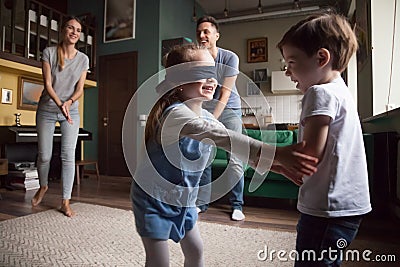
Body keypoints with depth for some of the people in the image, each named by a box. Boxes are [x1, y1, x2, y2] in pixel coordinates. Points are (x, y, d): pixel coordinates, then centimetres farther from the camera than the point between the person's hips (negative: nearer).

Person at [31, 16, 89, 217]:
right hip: (47, 110, 0)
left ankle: (65, 202, 2)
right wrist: (60, 105, -29)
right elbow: (48, 84, -13)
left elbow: (79, 89, -3)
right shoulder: (49, 52, -6)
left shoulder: (83, 59, -1)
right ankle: (43, 186, 35)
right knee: (44, 155, 4)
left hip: (71, 111, 1)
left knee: (68, 156, -6)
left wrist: (69, 102, -23)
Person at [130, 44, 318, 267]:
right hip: (154, 198, -8)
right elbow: (222, 137, -45)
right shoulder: (175, 113, -30)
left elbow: (239, 145, -2)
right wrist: (275, 154, -51)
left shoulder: (205, 116, -2)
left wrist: (282, 165, -9)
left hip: (183, 200, 8)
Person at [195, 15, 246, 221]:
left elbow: (225, 94, -17)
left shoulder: (230, 58, -13)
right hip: (205, 111, 3)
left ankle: (237, 205, 8)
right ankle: (202, 202, 16)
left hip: (229, 110, -2)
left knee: (235, 159, -6)